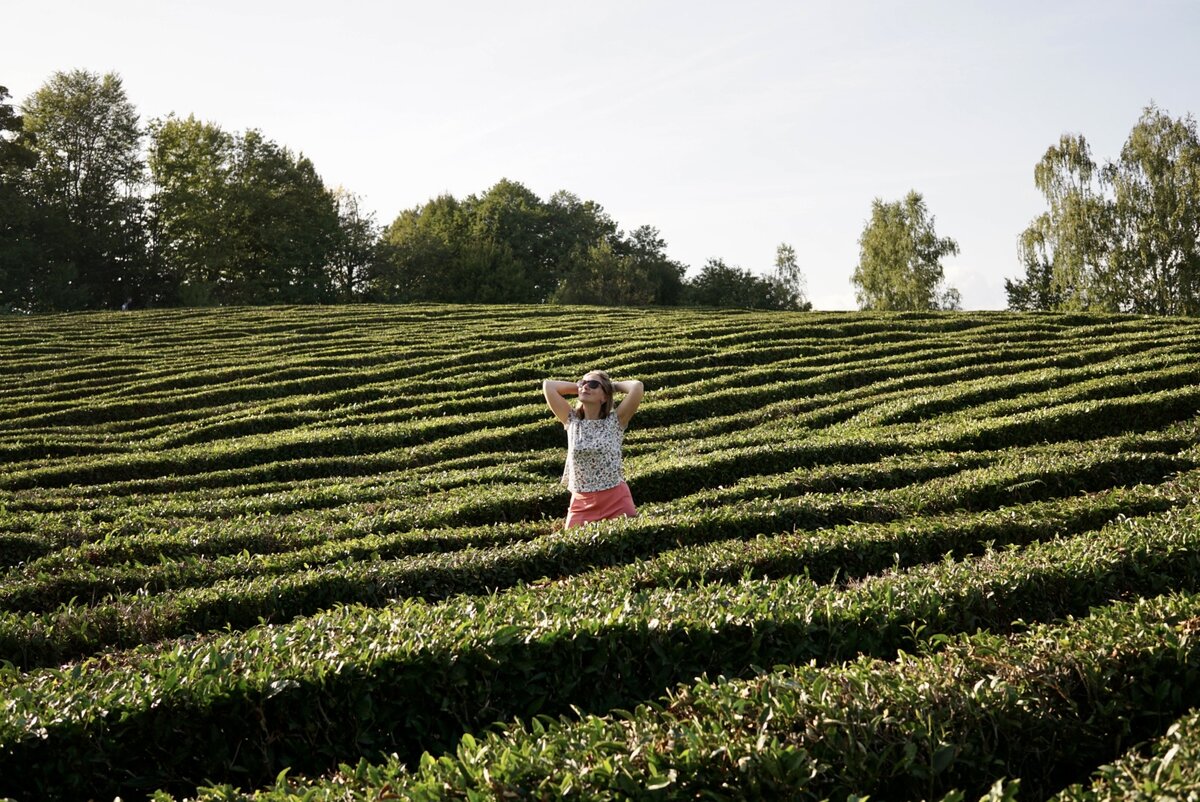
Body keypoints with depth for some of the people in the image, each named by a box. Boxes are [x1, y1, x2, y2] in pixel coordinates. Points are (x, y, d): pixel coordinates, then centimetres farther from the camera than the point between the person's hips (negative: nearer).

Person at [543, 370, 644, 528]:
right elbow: (548, 385, 2)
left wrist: (613, 385, 2)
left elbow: (637, 386, -15)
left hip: (617, 499, -2)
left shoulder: (615, 421, -3)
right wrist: (578, 386, 9)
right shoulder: (572, 421, 5)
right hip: (582, 503, 2)